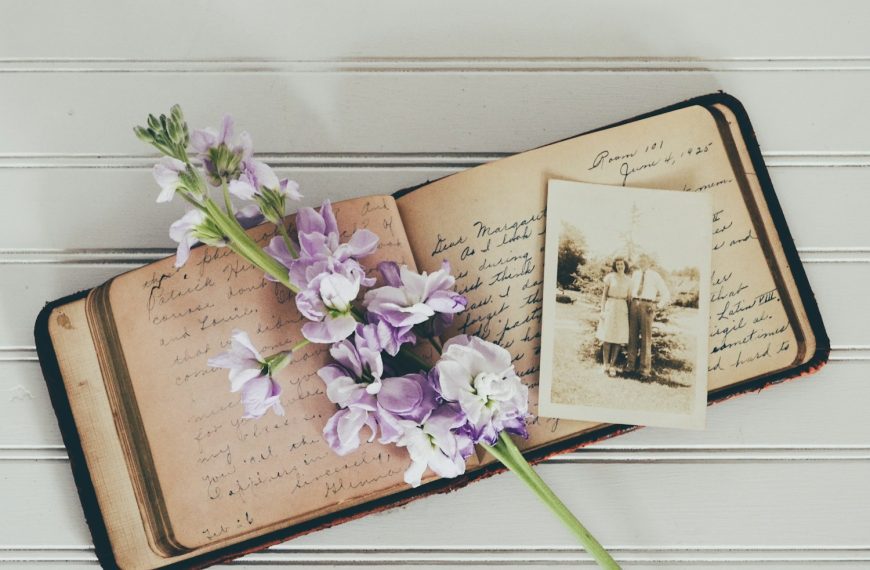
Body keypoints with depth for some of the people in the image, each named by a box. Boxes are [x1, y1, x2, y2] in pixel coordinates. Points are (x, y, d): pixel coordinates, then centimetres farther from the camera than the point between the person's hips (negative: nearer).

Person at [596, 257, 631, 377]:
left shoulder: (628, 280, 7)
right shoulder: (610, 277, -1)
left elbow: (628, 298, 11)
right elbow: (604, 294, 1)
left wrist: (629, 313, 6)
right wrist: (602, 310, -7)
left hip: (622, 309, 2)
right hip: (610, 307, -2)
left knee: (618, 338, 0)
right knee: (607, 337, -3)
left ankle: (612, 365, 6)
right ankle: (606, 365, 3)